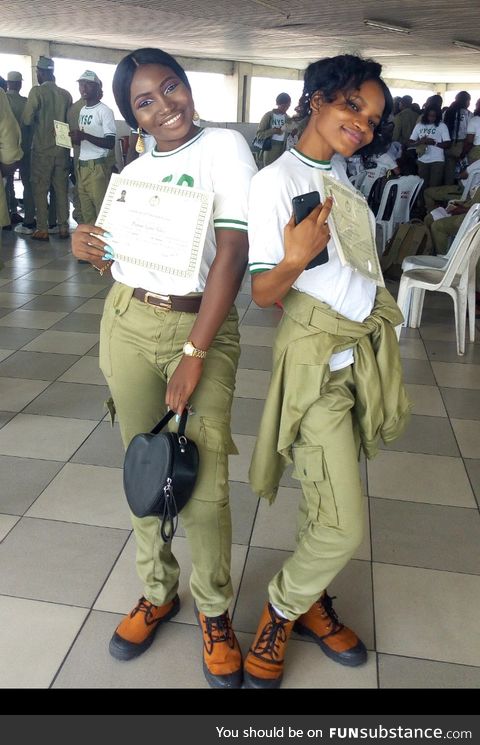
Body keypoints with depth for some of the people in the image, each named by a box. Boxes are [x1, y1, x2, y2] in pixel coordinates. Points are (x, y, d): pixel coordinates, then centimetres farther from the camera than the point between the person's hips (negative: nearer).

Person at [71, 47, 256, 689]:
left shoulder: (223, 147, -3)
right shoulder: (133, 171, 14)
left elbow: (233, 251, -13)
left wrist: (194, 353, -17)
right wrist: (85, 241, -2)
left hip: (202, 327, -4)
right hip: (127, 324, 5)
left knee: (204, 480, -4)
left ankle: (214, 610, 21)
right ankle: (158, 592, 32)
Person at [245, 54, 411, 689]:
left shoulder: (340, 175, 12)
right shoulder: (275, 180, -11)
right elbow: (262, 293, -14)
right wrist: (293, 260, -33)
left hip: (365, 350, 8)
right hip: (317, 358, -7)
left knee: (325, 502, 14)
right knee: (344, 526, -6)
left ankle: (309, 597, 35)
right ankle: (280, 612, 20)